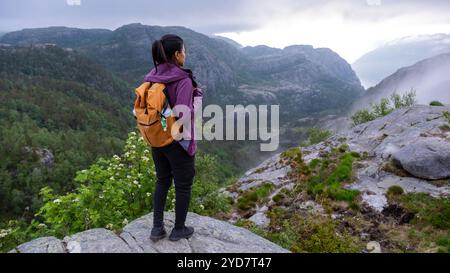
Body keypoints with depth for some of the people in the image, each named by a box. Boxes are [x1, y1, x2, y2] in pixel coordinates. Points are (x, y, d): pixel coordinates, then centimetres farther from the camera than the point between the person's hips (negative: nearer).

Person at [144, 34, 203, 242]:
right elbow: (183, 115, -26)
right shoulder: (183, 80, -21)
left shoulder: (151, 78, 0)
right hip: (178, 141, -6)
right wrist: (197, 96, -11)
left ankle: (157, 228, 28)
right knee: (183, 186, 13)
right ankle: (179, 230, 28)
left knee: (162, 181, 23)